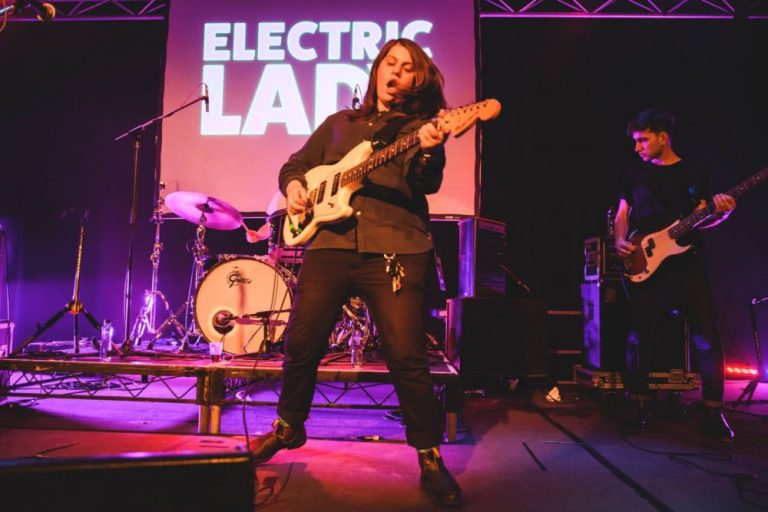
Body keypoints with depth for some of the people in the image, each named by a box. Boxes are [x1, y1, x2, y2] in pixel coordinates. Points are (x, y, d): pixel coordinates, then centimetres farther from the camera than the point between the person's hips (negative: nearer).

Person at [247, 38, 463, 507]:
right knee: (302, 344, 7)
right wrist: (294, 185, 2)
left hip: (396, 249, -3)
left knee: (407, 358, -8)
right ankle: (288, 427, 33)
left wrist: (429, 151, -29)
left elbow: (427, 183, -8)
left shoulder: (419, 126, 11)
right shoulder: (339, 122, 21)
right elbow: (296, 164, 25)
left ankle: (431, 457, 12)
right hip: (331, 244, 4)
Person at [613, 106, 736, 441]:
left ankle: (713, 413, 9)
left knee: (706, 337, -3)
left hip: (688, 263, 0)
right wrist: (620, 241, -9)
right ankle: (640, 409, 12)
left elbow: (700, 221, 5)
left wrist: (720, 213, -17)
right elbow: (622, 215, 11)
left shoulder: (693, 172, 10)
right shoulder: (635, 174, 13)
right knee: (639, 338, -1)